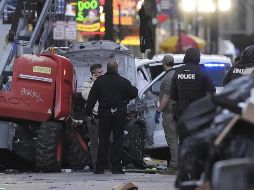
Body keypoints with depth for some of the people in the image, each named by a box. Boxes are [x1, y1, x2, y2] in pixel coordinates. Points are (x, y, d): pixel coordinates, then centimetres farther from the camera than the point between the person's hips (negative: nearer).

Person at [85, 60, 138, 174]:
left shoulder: (99, 81, 2)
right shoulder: (123, 82, -6)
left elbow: (91, 98, 3)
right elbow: (134, 94, -1)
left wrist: (88, 113, 8)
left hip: (104, 114, 2)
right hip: (119, 114, -2)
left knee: (103, 140, 7)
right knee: (117, 140, 2)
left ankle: (100, 167, 5)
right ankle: (116, 167, -2)